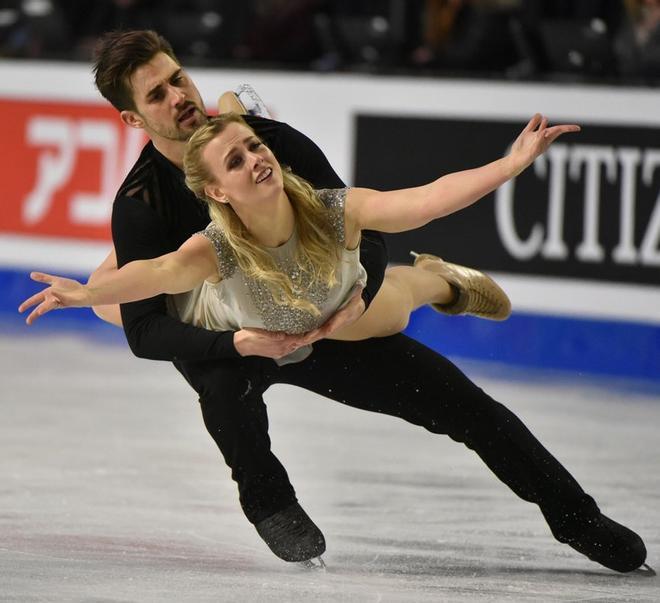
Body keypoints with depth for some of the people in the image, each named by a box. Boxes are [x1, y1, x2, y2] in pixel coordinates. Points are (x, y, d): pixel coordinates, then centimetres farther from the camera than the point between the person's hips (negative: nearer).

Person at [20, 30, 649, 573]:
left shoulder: (267, 138, -18)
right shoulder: (140, 204, -22)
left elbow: (361, 226, -12)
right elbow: (143, 332, -26)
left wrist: (356, 290, -34)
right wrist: (240, 342, -41)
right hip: (226, 338, -2)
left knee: (461, 401, -5)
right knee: (225, 382, -39)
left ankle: (574, 516, 10)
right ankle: (267, 498, -11)